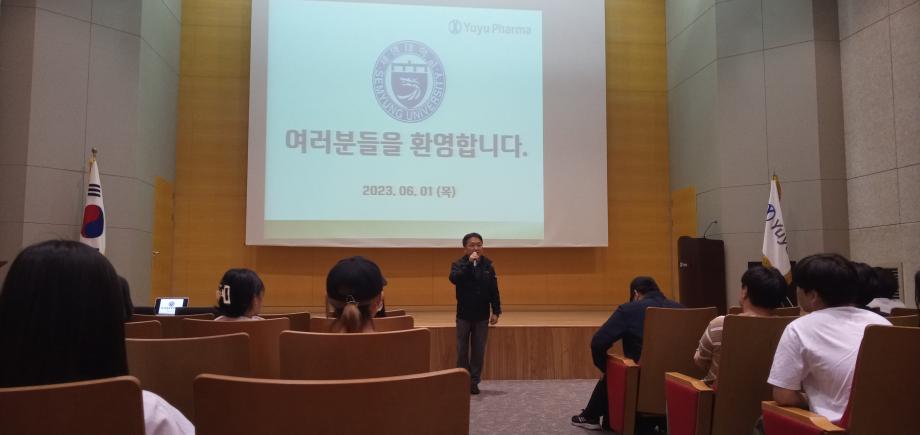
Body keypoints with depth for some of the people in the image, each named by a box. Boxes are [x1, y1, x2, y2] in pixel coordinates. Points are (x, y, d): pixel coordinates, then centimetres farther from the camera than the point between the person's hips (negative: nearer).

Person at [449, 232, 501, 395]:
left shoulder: (488, 265, -1)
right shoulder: (458, 264, -5)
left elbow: (494, 290, 2)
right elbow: (454, 279, -28)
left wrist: (496, 311, -2)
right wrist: (469, 263, -31)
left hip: (482, 315, 1)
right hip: (464, 315, -1)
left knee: (479, 350, 6)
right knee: (462, 350, 7)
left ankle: (474, 382, 16)